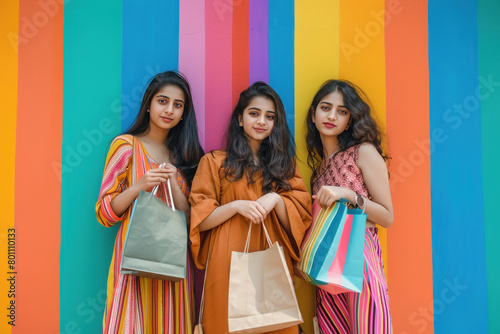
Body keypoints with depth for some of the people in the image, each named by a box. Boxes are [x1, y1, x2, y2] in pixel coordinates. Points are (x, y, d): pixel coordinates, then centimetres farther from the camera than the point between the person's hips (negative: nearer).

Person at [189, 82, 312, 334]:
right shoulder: (215, 162, 4)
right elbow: (199, 221, -1)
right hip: (230, 266, -2)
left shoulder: (283, 164, 14)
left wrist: (275, 199, -13)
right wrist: (236, 206, -17)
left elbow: (299, 219, 5)